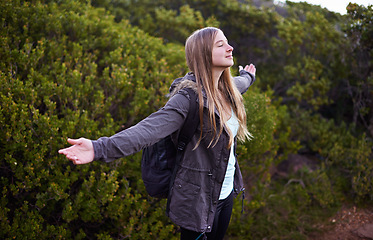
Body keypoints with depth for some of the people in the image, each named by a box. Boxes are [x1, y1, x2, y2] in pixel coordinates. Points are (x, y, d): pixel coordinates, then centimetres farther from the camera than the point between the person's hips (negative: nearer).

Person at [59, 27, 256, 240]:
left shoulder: (227, 90, 2)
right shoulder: (188, 98, -23)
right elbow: (149, 130, -35)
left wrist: (248, 77, 52)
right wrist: (100, 148, -50)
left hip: (227, 194, 7)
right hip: (200, 200, -7)